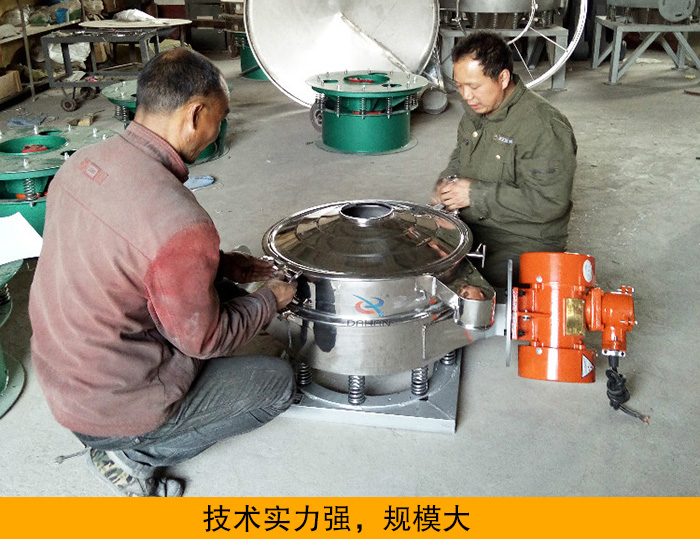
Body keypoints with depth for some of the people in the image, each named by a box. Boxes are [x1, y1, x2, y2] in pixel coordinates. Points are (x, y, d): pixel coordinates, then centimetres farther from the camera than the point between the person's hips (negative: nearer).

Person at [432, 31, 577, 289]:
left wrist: (476, 194, -22)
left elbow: (548, 202, -25)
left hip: (524, 243, -8)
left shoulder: (544, 126, -21)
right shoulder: (476, 108, 6)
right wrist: (448, 181, 2)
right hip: (470, 228, 8)